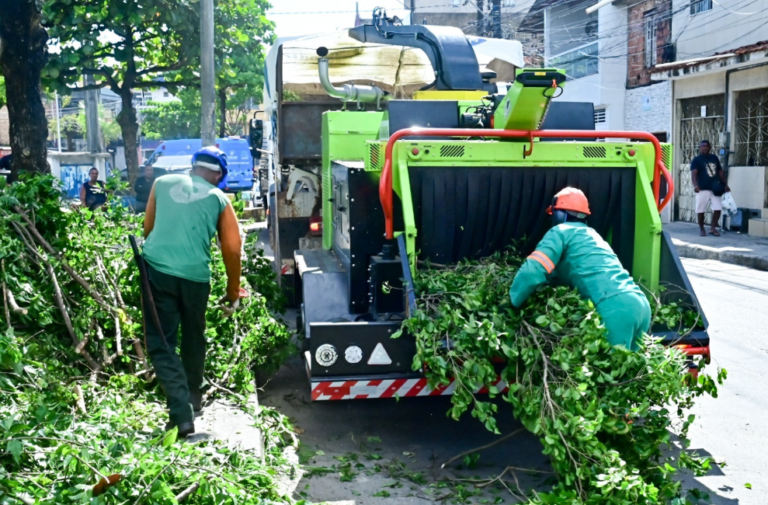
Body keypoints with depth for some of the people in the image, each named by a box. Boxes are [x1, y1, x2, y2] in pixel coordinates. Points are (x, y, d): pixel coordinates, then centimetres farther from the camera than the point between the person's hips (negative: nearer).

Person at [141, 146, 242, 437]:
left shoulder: (162, 183, 13)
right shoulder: (219, 199, 9)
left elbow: (148, 227, 20)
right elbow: (232, 250, 7)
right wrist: (233, 293, 17)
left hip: (156, 270, 0)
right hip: (195, 276, 1)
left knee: (160, 343, 2)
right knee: (193, 339, 22)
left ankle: (182, 414, -9)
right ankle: (194, 398, 40)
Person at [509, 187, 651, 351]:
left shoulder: (562, 231, 7)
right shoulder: (592, 234, 32)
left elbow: (532, 271, -5)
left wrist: (511, 304, 4)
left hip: (616, 307, -8)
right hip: (640, 303, 8)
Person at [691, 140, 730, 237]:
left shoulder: (714, 158, 15)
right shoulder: (696, 160, -3)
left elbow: (720, 172, 21)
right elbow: (693, 173, -16)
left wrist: (725, 184, 15)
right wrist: (695, 185, -32)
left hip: (715, 188, 5)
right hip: (703, 189, -5)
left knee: (718, 208, 0)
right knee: (701, 210, 1)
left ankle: (713, 228, 12)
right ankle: (701, 229, 15)